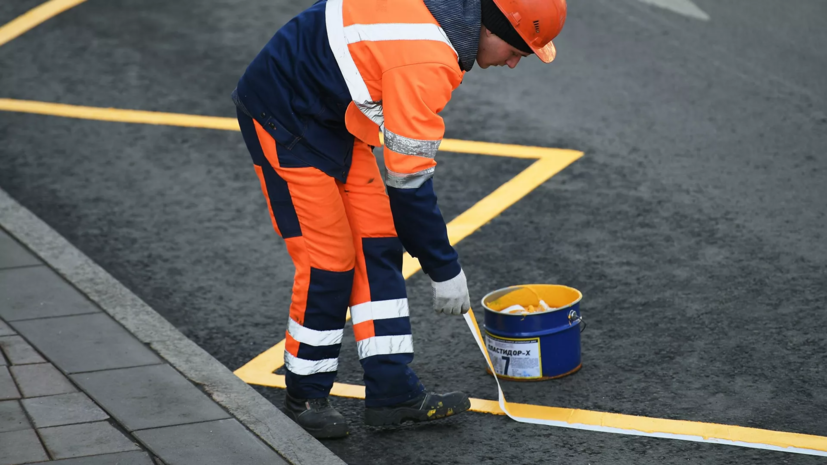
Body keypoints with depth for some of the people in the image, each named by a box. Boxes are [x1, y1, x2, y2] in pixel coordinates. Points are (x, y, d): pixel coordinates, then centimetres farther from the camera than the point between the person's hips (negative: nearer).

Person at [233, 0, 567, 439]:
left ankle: (392, 391, 9)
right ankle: (305, 398, 9)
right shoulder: (426, 61, -31)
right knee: (330, 262, -7)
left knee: (378, 244, 5)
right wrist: (444, 270, -15)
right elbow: (408, 181, -25)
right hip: (283, 121, -10)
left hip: (334, 118, 10)